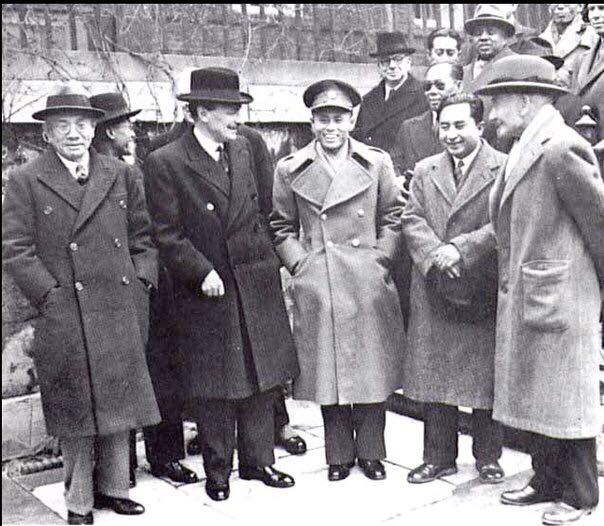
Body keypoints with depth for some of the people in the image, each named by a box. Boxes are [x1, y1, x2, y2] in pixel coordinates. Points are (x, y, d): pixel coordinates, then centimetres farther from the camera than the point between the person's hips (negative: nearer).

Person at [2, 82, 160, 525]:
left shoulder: (121, 175, 10)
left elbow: (143, 237, 14)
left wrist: (141, 282, 2)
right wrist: (51, 294, -10)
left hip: (121, 313, 3)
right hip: (65, 317, -3)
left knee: (119, 402, 11)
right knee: (75, 410, 5)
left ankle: (113, 487, 28)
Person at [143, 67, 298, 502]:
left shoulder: (242, 150, 9)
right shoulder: (165, 163, -9)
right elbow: (168, 234, -10)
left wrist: (270, 263, 10)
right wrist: (203, 273, -17)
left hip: (256, 286, 5)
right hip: (207, 292, -5)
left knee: (261, 378, 11)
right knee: (215, 386, 5)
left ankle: (258, 461, 26)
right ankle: (217, 471, 21)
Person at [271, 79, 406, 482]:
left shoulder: (377, 162, 4)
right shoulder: (290, 170, 3)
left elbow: (394, 215, 10)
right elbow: (282, 227, 11)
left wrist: (381, 258, 0)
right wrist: (299, 263, -1)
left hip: (369, 283, 0)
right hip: (317, 287, 0)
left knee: (373, 367, 7)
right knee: (328, 369, 6)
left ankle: (371, 451, 24)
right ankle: (339, 455, 22)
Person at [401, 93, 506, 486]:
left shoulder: (505, 169, -4)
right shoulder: (425, 170, 10)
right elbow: (412, 219, 2)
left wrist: (461, 248, -20)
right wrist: (437, 255, -14)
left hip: (484, 290, -4)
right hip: (434, 290, 4)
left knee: (485, 376, 7)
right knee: (433, 376, 9)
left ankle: (488, 457, 24)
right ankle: (439, 457, 22)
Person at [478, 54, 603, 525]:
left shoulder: (562, 151, -17)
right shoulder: (524, 152, 11)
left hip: (560, 300, -9)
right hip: (522, 299, 9)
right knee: (536, 395, 17)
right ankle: (547, 481, 31)